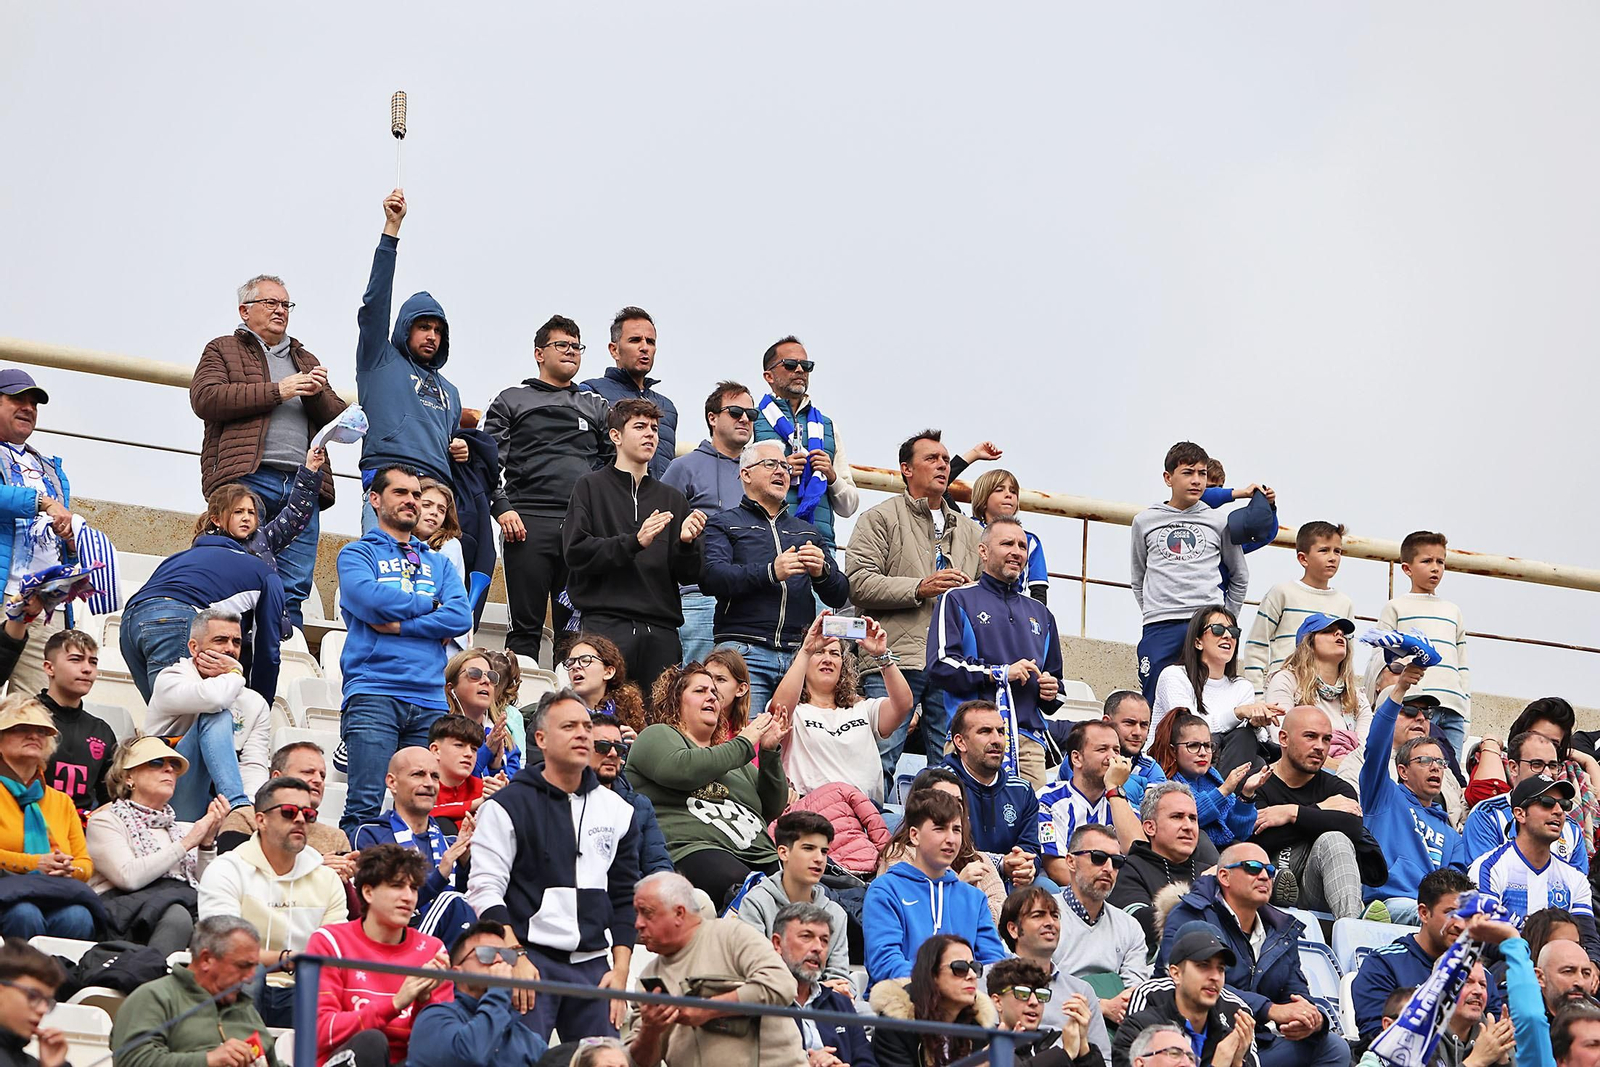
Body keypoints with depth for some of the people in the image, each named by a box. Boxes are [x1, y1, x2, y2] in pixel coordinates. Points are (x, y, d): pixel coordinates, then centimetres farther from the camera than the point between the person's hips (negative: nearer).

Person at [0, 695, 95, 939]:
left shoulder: (62, 802, 26)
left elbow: (85, 862, 19)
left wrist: (69, 870, -5)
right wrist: (34, 864, -11)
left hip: (57, 899, 4)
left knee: (78, 917, -31)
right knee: (25, 915, -38)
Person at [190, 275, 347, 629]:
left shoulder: (306, 360, 30)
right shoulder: (224, 350, 14)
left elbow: (339, 420, 23)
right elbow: (204, 397, -5)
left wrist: (317, 395, 0)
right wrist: (277, 391, -7)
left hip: (303, 482, 5)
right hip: (247, 479, -5)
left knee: (294, 588, -1)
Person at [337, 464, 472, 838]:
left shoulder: (438, 563, 24)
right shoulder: (358, 554, 12)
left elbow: (461, 618, 6)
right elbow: (371, 601, -9)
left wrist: (400, 625, -5)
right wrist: (431, 605, 5)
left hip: (429, 700, 4)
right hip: (373, 694, -4)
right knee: (365, 805, -15)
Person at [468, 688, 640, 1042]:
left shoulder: (617, 810, 14)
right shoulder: (507, 807, 1)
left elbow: (625, 897, 16)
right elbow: (484, 891, -4)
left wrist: (620, 970, 6)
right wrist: (515, 959, -14)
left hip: (593, 965, 4)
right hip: (530, 961, -4)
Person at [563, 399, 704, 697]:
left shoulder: (672, 499, 19)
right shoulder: (591, 487, 8)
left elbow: (688, 574, 13)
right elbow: (577, 552, -5)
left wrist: (686, 542, -8)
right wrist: (634, 542, -16)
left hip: (660, 632, 4)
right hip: (606, 625, -4)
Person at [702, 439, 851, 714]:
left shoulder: (806, 532, 27)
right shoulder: (724, 524, 12)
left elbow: (839, 597, 19)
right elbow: (711, 577, -7)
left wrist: (822, 571, -5)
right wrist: (770, 572, -19)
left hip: (799, 656, 4)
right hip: (746, 651, -4)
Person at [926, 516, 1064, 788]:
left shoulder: (1039, 613, 28)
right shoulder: (957, 600, 9)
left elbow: (1055, 677, 36)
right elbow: (940, 666, -5)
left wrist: (1052, 691, 11)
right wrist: (999, 673, -8)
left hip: (1030, 740, 5)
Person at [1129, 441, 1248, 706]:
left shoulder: (1219, 522, 10)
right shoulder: (1145, 522, 11)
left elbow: (1239, 577, 20)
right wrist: (1151, 611, 11)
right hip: (1158, 629, 0)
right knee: (1155, 703, -3)